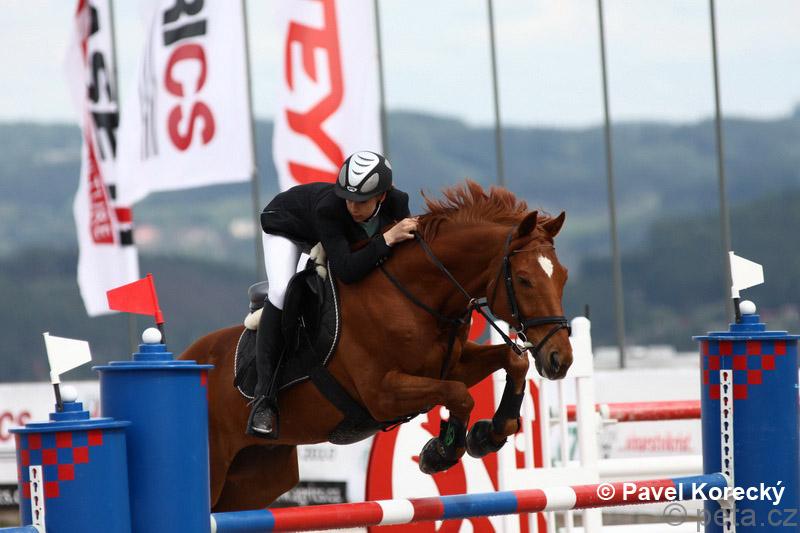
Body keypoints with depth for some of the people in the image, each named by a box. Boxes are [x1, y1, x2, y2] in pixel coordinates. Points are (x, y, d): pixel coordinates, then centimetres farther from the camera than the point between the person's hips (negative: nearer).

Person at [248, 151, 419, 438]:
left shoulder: (397, 203, -31)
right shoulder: (329, 208, -45)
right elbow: (346, 271, -51)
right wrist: (387, 239, -56)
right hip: (286, 222, -6)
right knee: (281, 292, -27)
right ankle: (264, 398, -26)